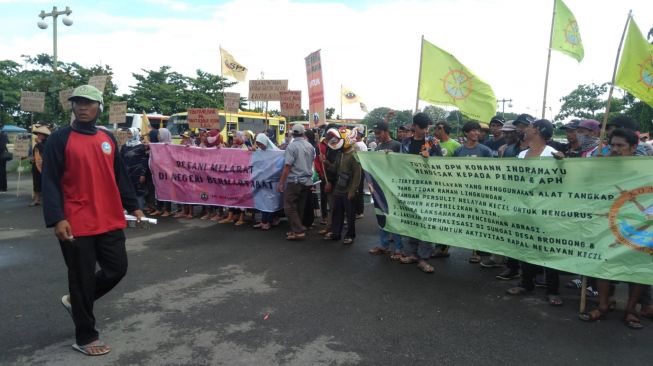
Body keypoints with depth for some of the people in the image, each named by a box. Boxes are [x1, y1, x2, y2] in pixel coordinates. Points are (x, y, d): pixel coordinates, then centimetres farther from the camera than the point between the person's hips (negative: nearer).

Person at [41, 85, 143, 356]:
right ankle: (85, 337, 21)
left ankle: (76, 300, 37)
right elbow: (50, 182, -10)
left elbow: (119, 176, 16)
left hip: (110, 221, 6)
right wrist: (56, 219, -19)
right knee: (83, 278, 4)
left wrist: (133, 206, 13)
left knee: (117, 269, 11)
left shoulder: (108, 139, 11)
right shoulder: (59, 139, -6)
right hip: (76, 225, -5)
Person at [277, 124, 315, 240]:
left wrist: (281, 182, -12)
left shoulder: (292, 146, -13)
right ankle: (296, 229, 20)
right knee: (299, 207, 14)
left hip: (294, 181, -6)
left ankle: (299, 231, -3)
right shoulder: (310, 146, 5)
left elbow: (287, 166, -16)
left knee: (290, 207, 1)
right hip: (307, 181, 6)